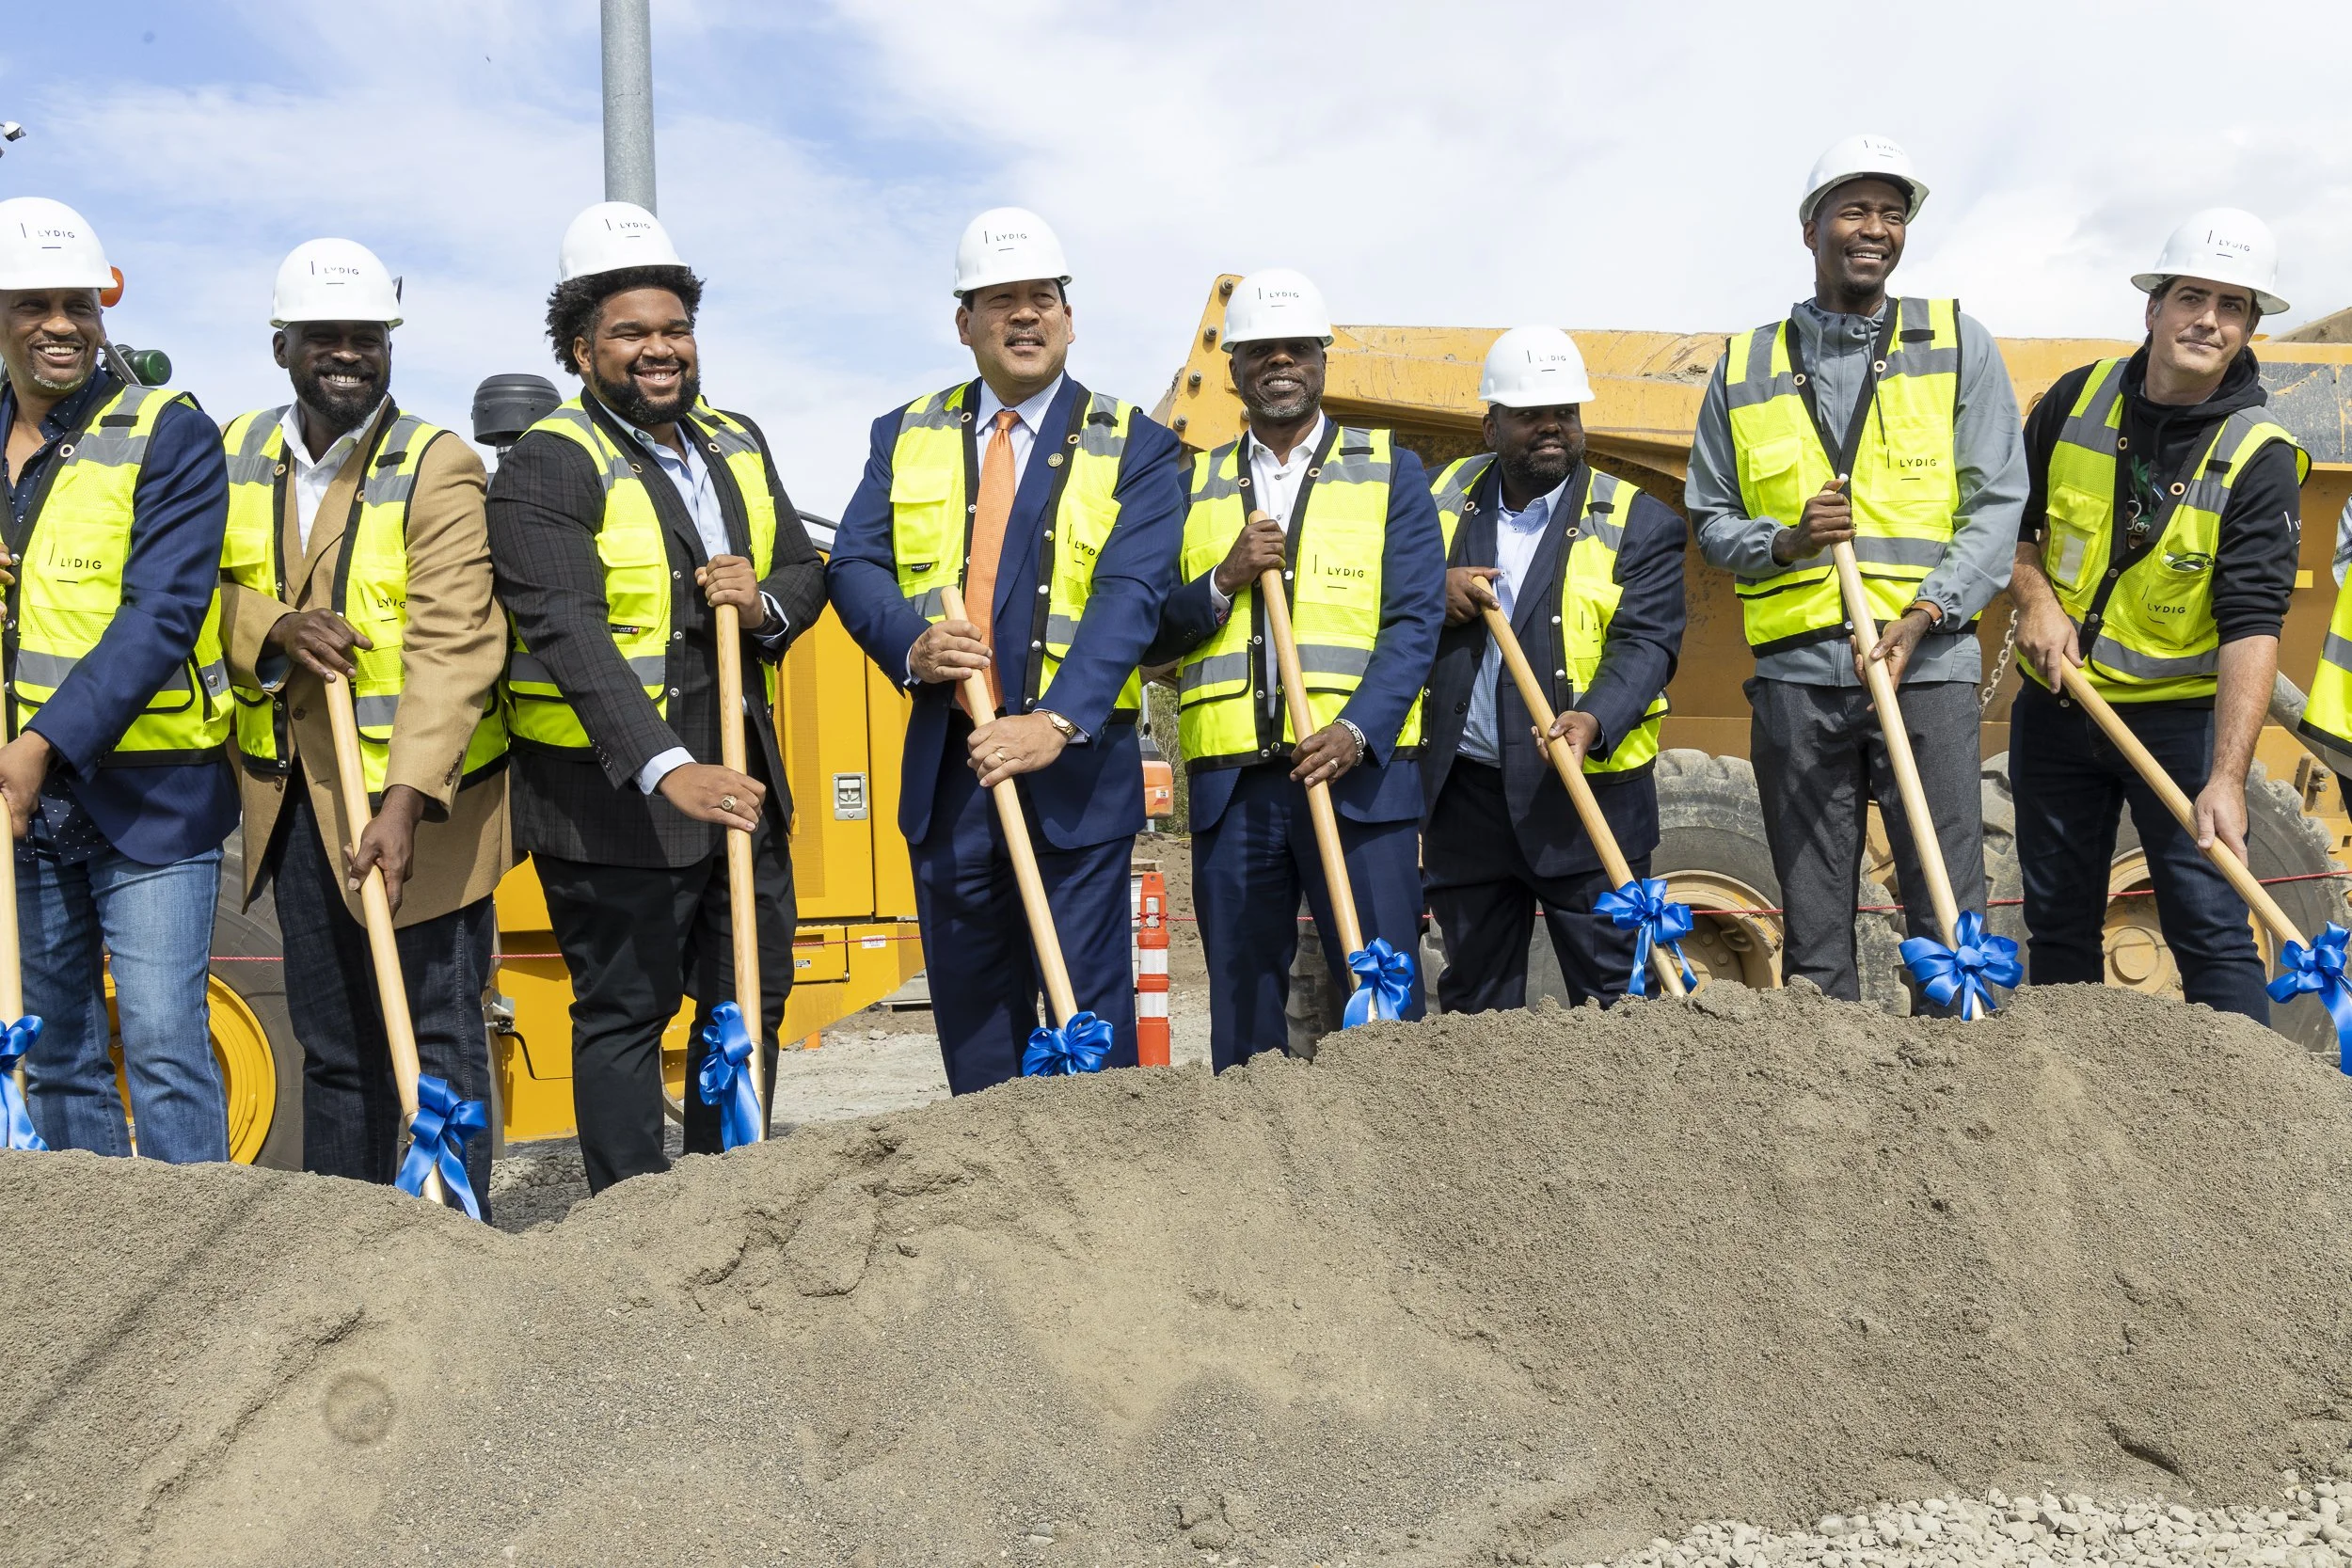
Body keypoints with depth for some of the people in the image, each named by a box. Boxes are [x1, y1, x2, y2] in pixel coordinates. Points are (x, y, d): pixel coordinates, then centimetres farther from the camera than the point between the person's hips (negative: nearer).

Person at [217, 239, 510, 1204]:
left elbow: (452, 647, -18)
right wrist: (274, 626, -16)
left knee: (440, 1033, 1)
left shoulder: (439, 466, -10)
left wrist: (406, 800, -29)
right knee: (330, 1043, 14)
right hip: (295, 801, 5)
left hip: (416, 798, -5)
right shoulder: (234, 456, 8)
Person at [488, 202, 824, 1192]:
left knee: (753, 997, 14)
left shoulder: (737, 444, 12)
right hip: (612, 791, -7)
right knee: (625, 1010, 0)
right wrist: (668, 772, -34)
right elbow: (570, 634, -23)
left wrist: (765, 603, -10)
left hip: (741, 777, 8)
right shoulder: (547, 468, -12)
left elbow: (805, 572, 16)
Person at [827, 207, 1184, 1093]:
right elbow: (854, 563, 5)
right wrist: (909, 644, -17)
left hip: (1075, 766, -3)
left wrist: (1056, 722, -25)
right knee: (968, 1000, 11)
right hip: (944, 766, 4)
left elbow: (1129, 596, -11)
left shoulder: (1133, 448, 1)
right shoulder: (907, 437, 12)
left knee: (1088, 1001, 0)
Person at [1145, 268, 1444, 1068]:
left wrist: (1358, 729, -15)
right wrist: (1224, 580, -9)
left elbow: (1416, 620, 0)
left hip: (1359, 770, -2)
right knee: (1243, 1013, 6)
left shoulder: (1388, 471, 10)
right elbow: (1149, 636, 10)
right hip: (1230, 782, 2)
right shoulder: (1192, 485, 16)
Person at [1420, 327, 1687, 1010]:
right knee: (1473, 997, 12)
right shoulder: (1441, 501, 10)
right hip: (1463, 799, 3)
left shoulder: (1639, 523, 0)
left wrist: (1594, 721, -29)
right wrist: (1432, 595, -9)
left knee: (1613, 995, -2)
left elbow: (1646, 643, -10)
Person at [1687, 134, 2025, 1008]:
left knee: (1950, 915, -3)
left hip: (1927, 667, -1)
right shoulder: (1746, 368, 12)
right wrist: (1784, 541, -9)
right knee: (1812, 923, 5)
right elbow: (1710, 519, 13)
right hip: (1795, 673, 1)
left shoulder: (1957, 346, 9)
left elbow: (1997, 505, 3)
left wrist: (1924, 614, -12)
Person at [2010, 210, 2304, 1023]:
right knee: (2057, 926, 11)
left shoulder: (2258, 458, -13)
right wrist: (2035, 597, -8)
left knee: (2210, 931, -7)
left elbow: (2252, 623, -23)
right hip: (2055, 707, 4)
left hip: (2182, 718, -3)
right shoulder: (2076, 399, -1)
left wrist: (2227, 778, -33)